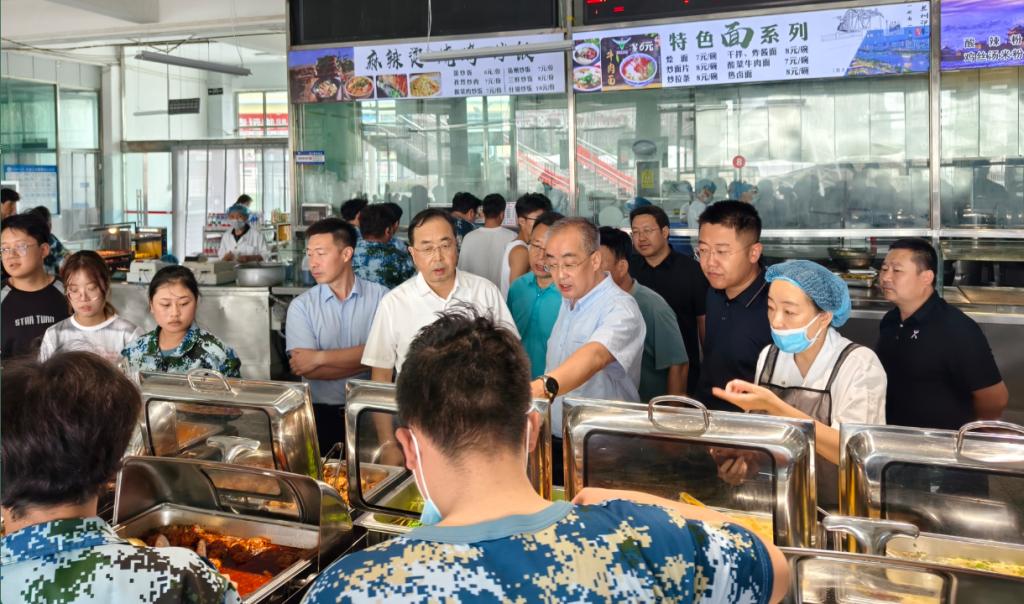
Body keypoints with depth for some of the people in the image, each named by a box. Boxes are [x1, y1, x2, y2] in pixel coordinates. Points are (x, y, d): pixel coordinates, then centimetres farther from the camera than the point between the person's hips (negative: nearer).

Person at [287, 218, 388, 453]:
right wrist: (366, 360, -8)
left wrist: (320, 357, -10)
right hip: (322, 412, 1)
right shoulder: (301, 306, 4)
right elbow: (307, 370, -6)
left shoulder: (380, 297, 1)